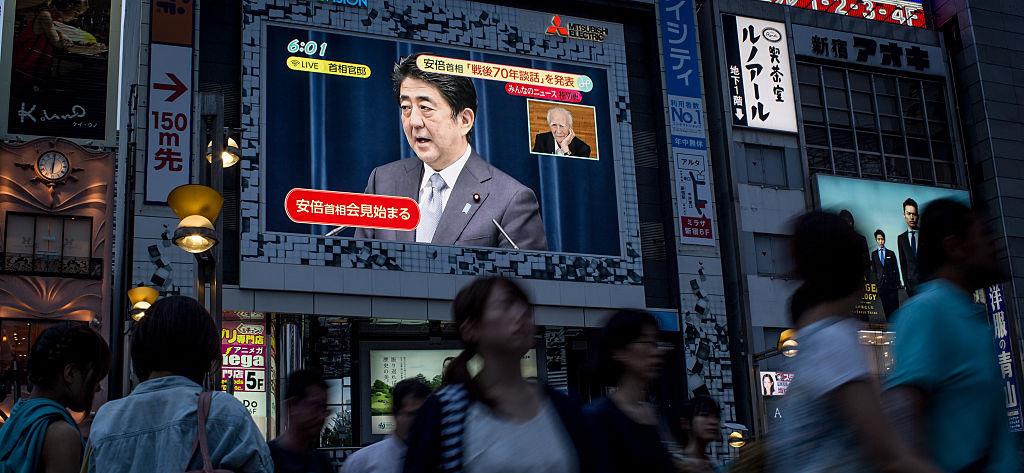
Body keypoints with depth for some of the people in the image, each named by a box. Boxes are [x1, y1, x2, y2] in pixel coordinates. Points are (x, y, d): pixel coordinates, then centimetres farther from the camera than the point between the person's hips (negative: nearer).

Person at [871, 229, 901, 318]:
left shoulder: (891, 253, 9)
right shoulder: (873, 254, 9)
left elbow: (896, 269, 8)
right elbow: (873, 270, 8)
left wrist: (897, 283, 2)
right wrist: (874, 283, -1)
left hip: (892, 283, 0)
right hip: (881, 284, 0)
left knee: (894, 306, -3)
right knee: (884, 306, -2)